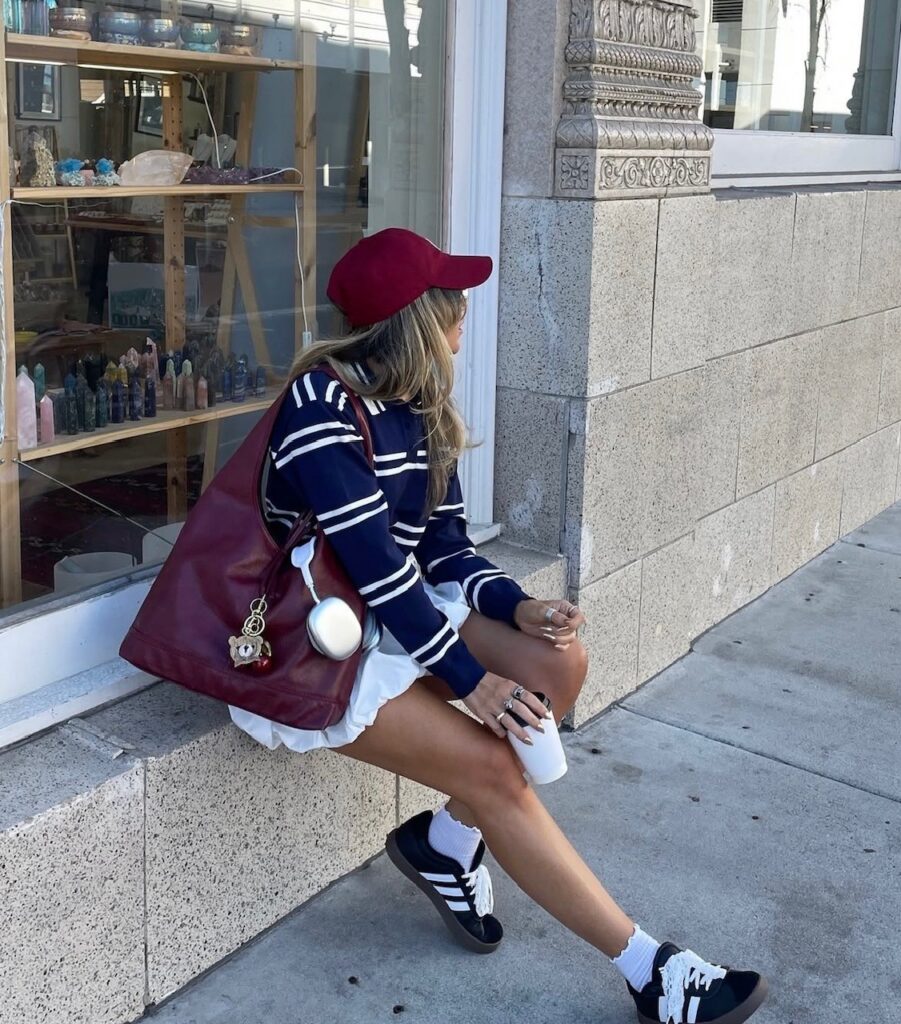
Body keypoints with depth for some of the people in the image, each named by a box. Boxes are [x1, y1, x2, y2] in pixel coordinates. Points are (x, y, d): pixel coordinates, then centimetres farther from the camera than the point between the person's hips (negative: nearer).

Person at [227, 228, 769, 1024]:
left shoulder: (421, 408, 6)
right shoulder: (324, 408, -21)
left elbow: (444, 544, 4)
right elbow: (373, 564, -25)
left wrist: (517, 606, -14)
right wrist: (468, 676, -23)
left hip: (400, 608, 8)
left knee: (558, 664, -13)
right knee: (492, 766, -19)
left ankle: (446, 841, 6)